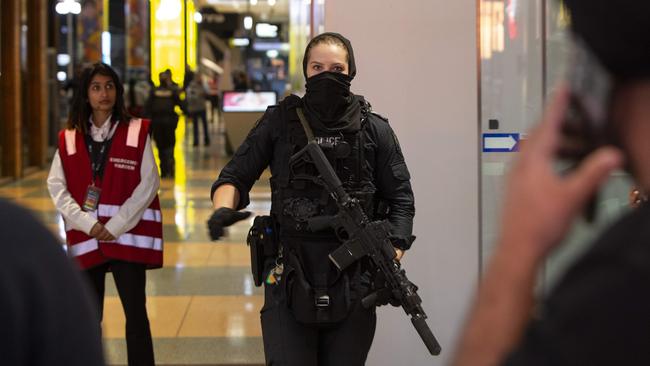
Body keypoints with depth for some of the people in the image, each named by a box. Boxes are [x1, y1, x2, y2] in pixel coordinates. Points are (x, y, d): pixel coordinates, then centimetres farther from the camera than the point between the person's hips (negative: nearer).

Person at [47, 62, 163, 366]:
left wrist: (116, 226, -11)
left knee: (135, 313, -2)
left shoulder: (137, 132, 0)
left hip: (127, 236, -2)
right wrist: (87, 224, -11)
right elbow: (56, 187, 1)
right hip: (86, 238, 2)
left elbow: (148, 184, -5)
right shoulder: (69, 138, 5)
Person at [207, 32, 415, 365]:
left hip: (353, 287, 1)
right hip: (289, 284, -1)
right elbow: (235, 176, 5)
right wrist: (223, 208, -18)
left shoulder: (374, 130, 4)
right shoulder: (279, 122, 4)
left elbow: (400, 200, 5)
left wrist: (392, 263, -8)